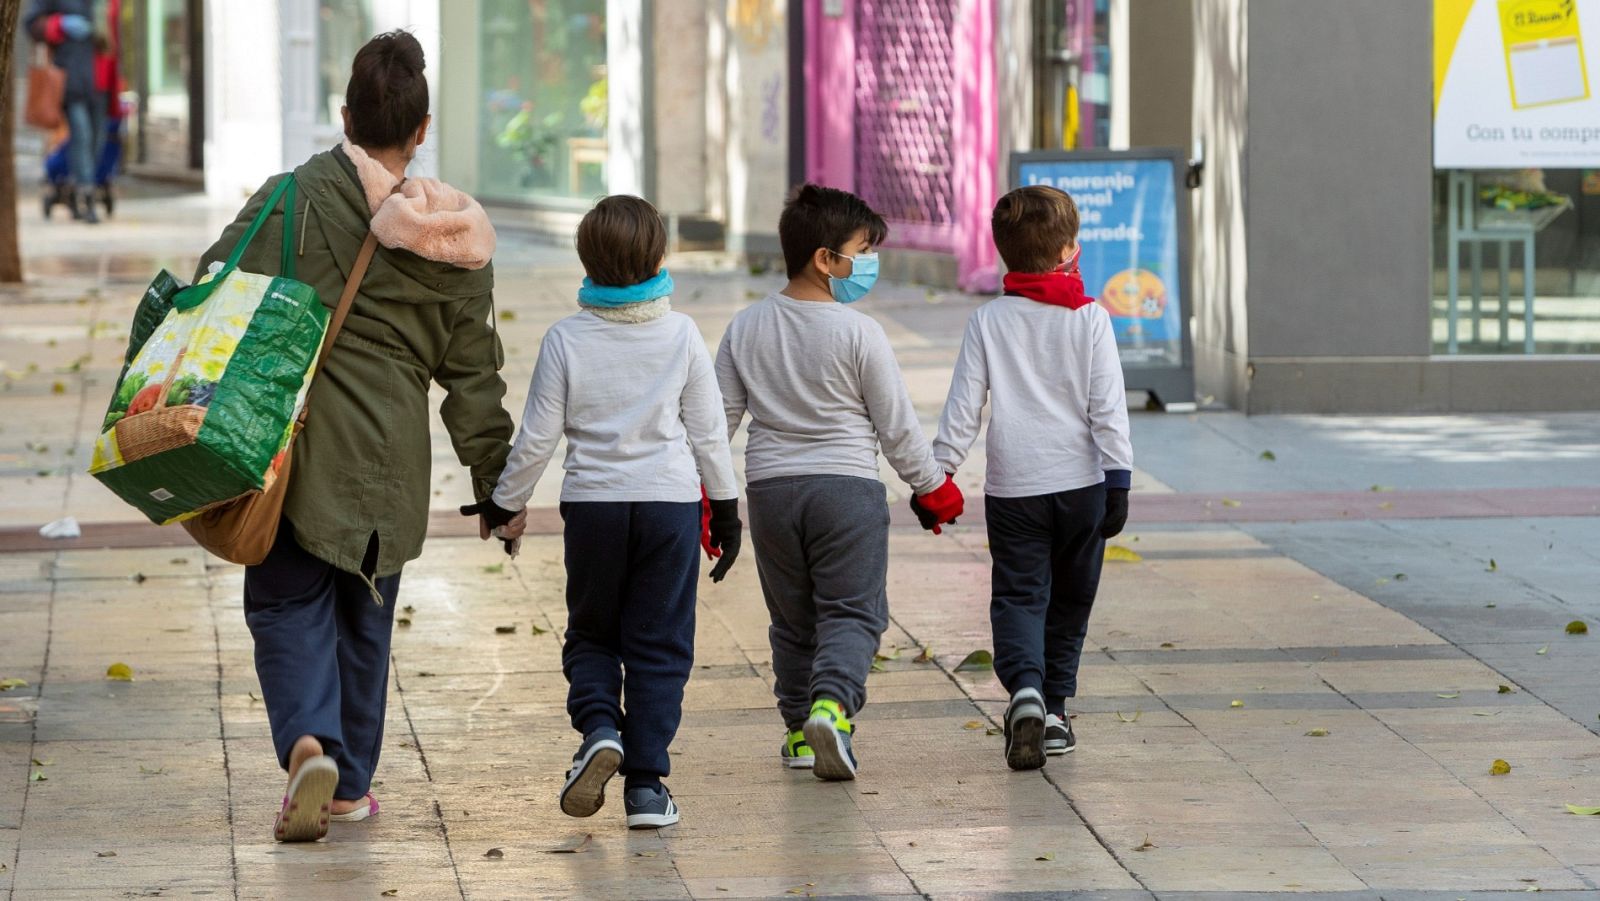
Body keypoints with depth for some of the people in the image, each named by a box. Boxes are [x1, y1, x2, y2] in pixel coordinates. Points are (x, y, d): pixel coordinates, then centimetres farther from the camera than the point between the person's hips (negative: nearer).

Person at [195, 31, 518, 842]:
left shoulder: (295, 198, -7)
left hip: (295, 442, -3)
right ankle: (351, 784, 23)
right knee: (364, 615, 17)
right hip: (391, 462, 3)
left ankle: (308, 742, -20)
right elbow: (473, 376, 10)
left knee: (288, 602, 4)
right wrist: (498, 485, 16)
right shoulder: (454, 242, 4)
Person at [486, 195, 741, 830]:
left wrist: (506, 503, 12)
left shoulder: (565, 339, -5)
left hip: (591, 503, 0)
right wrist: (726, 508, 15)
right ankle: (646, 783, 1)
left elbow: (537, 438, -1)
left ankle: (599, 728, -11)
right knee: (659, 643, 5)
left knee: (590, 633, 16)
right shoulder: (681, 334, -3)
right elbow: (708, 431, 3)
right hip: (670, 500, 0)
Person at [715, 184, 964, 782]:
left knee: (792, 618, 15)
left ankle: (800, 731, 17)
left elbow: (720, 416, 4)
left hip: (770, 487, 4)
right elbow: (897, 425, -5)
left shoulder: (746, 328, 2)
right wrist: (933, 485, 8)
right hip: (847, 486, -4)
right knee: (852, 610, -2)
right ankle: (831, 704, -25)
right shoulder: (858, 334, -11)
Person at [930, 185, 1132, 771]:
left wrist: (938, 473, 6)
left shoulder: (988, 322, 0)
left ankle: (1026, 689, -25)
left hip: (1012, 487, 0)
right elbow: (1109, 408, -5)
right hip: (1081, 481, 0)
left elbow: (963, 406, 0)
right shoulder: (1090, 319, -3)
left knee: (1019, 596, 1)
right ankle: (1055, 710, 18)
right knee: (1069, 600, 15)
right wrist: (1118, 482, -3)